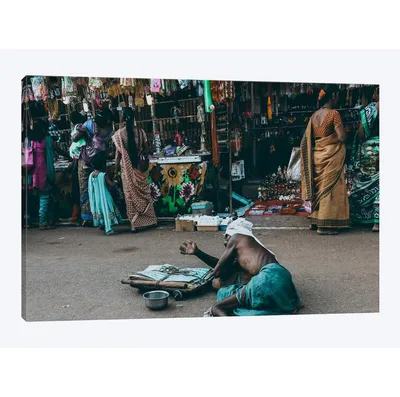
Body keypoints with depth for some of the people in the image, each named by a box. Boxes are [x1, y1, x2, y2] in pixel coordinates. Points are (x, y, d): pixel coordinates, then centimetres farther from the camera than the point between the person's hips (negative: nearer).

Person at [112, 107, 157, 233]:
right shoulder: (140, 131, -2)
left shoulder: (119, 133, -8)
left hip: (127, 168, -2)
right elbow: (146, 150, 3)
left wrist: (116, 169, 4)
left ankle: (136, 224, 10)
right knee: (144, 193, 12)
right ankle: (149, 220, 19)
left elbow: (118, 153, -6)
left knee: (131, 195, 6)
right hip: (140, 166, 2)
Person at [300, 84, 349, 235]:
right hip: (331, 156, -7)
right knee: (330, 187, -1)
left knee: (319, 187, 15)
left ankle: (316, 220, 22)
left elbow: (308, 139, 10)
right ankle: (325, 225, 2)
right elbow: (342, 137, -16)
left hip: (317, 155, 7)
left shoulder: (314, 115, 8)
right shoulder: (334, 113, -13)